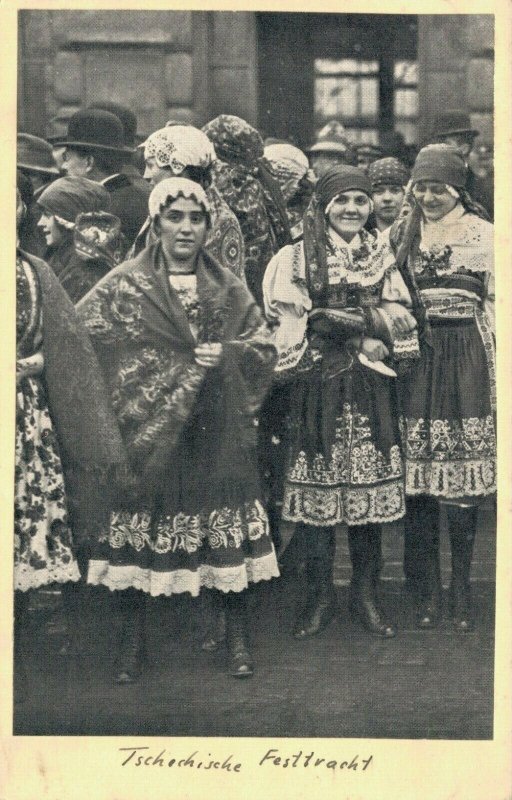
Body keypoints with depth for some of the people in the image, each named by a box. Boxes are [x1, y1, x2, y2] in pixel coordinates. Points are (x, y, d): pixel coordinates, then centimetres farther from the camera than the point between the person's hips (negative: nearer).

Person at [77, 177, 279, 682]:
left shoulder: (229, 288, 10)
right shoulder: (123, 287, 2)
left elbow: (264, 348, 10)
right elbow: (78, 336, -7)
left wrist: (226, 354, -11)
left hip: (217, 432, 2)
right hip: (147, 425, -2)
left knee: (226, 526, 1)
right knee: (139, 525, 0)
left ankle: (237, 638, 15)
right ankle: (132, 641, 14)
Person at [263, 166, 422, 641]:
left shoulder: (383, 257, 12)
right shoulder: (297, 259, 2)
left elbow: (399, 324, 2)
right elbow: (291, 330, -7)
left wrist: (331, 319, -10)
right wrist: (367, 329, -10)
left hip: (371, 392, 2)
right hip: (316, 389, -2)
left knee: (370, 491, 3)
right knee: (318, 493, -1)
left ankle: (366, 595, 17)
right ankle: (319, 597, 13)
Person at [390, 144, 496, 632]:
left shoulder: (484, 235, 3)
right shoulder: (401, 235, 10)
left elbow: (495, 308, 3)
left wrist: (495, 373, -2)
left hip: (466, 361, -2)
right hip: (414, 359, 2)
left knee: (463, 479, -2)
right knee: (417, 479, 1)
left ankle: (461, 592, 9)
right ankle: (426, 591, 12)